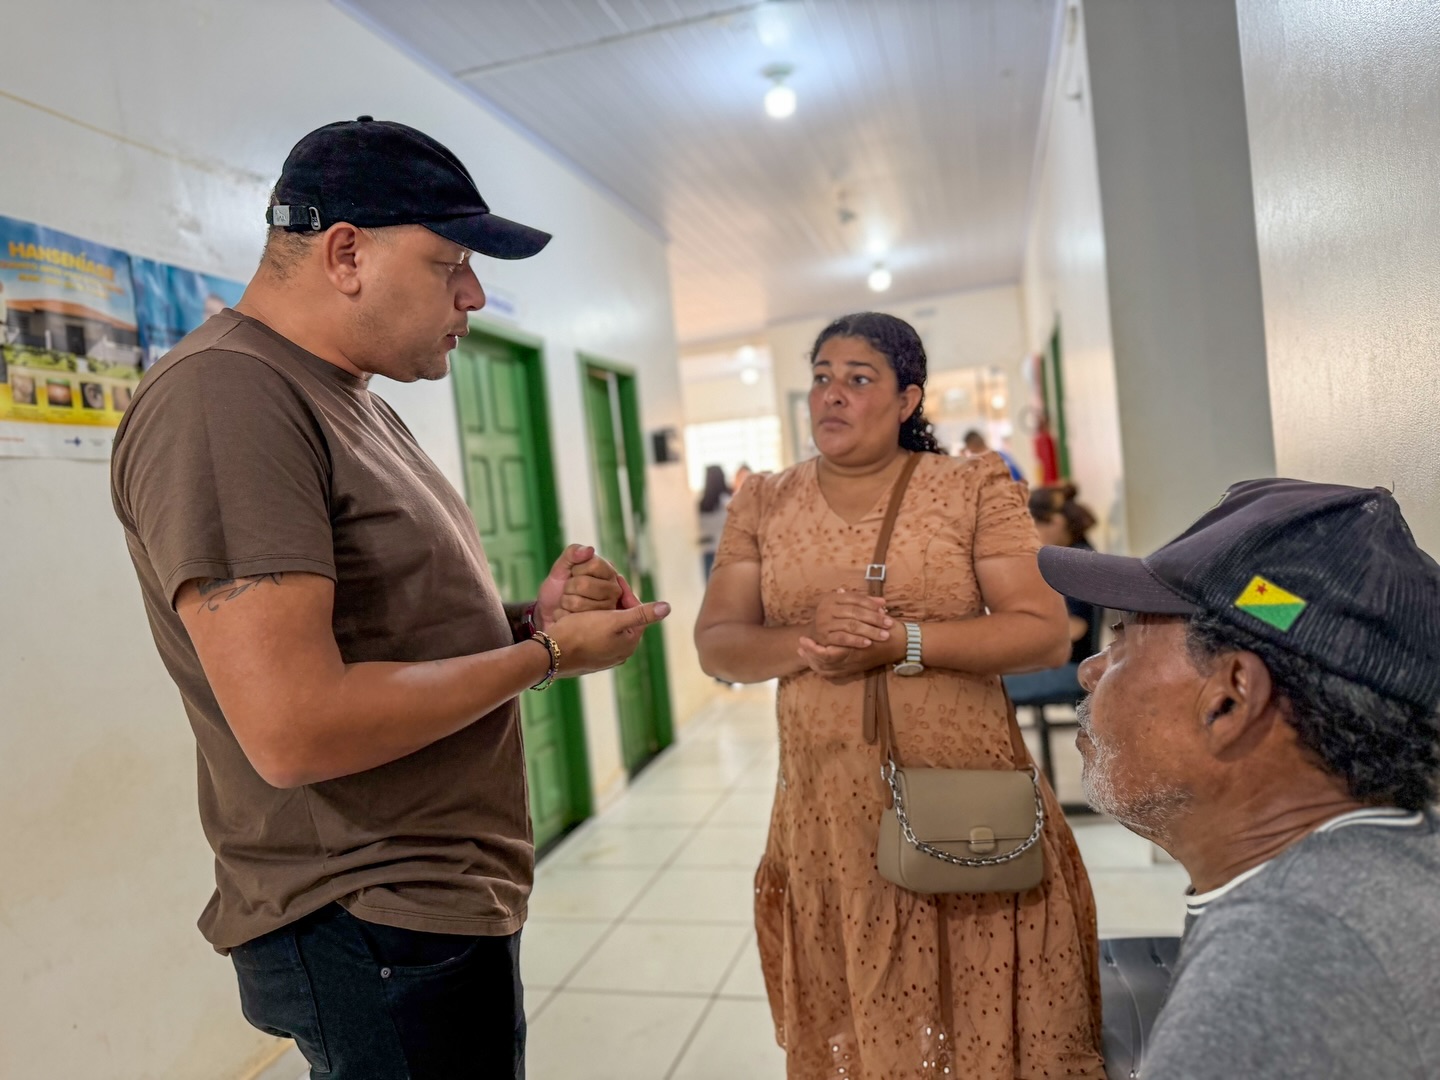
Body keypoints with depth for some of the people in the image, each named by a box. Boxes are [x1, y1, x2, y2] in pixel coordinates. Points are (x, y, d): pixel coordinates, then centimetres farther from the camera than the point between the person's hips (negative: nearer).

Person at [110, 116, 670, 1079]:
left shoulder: (354, 404, 12)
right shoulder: (223, 396, -20)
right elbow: (295, 729, -28)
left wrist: (530, 616, -2)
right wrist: (547, 652, -17)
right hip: (373, 935, -9)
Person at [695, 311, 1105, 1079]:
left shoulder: (974, 489, -1)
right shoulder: (762, 506, 6)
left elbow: (1045, 634, -6)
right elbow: (715, 646, 3)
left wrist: (903, 641, -19)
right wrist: (804, 642, -17)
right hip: (828, 819, 2)